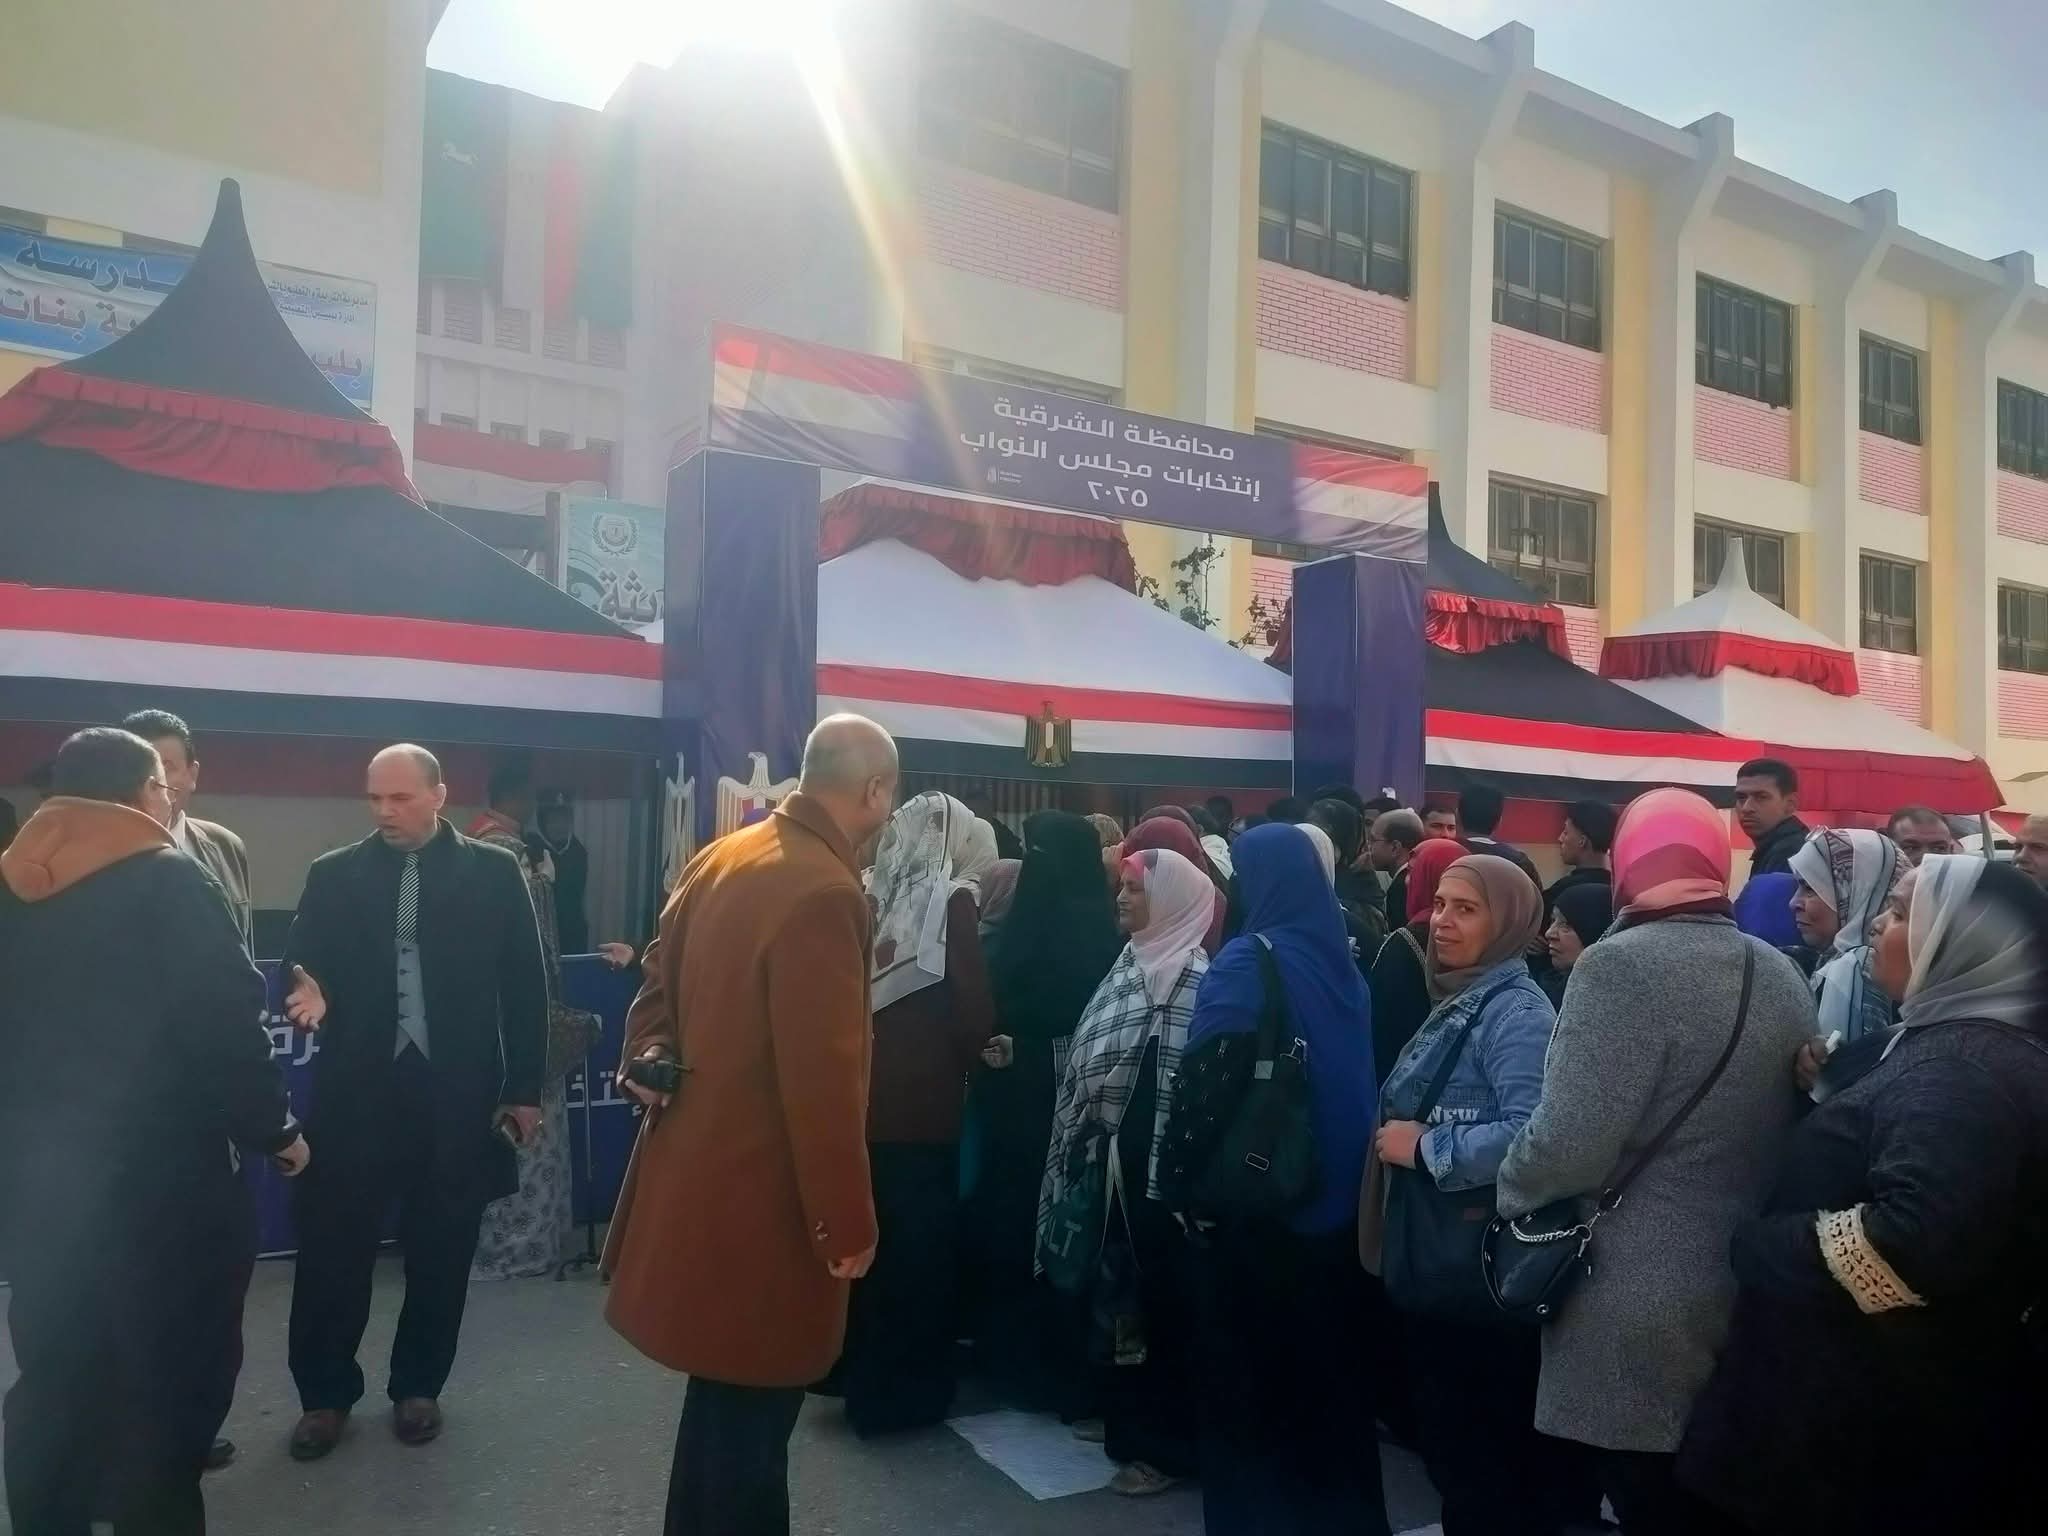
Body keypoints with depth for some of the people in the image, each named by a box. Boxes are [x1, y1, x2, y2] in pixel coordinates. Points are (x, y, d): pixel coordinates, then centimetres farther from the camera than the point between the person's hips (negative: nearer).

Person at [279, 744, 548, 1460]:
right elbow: (301, 964, 6)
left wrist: (524, 1088, 0)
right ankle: (325, 1392, 26)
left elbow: (525, 985, 1)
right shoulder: (333, 875, 5)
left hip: (457, 1093, -1)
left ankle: (418, 1386, 29)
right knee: (332, 1245, 6)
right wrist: (306, 991, -19)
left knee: (440, 1249, 11)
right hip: (354, 1090, 1)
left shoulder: (494, 872, 0)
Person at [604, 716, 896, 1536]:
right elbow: (822, 1078, -25)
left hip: (697, 1172, 9)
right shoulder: (824, 894, -25)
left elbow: (660, 980, 14)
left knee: (723, 1395, 24)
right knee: (748, 1410, 8)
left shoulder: (720, 858, 4)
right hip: (760, 1196, -9)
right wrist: (847, 1220, -17)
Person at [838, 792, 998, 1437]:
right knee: (922, 1243, 8)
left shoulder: (871, 898, 5)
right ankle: (909, 1390, 19)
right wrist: (984, 1048, 5)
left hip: (866, 1095, 6)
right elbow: (972, 1008, -14)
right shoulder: (951, 901, -11)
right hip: (924, 1101, -6)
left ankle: (862, 1377, 32)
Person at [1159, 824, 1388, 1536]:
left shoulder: (1249, 961, -18)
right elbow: (1360, 1079, 10)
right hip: (1336, 1198, 7)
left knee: (1250, 1371, 9)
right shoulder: (1342, 959, 2)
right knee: (1326, 1360, 20)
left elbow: (1205, 1082, -22)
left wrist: (1178, 1179, -11)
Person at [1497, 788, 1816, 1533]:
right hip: (1751, 1295, 7)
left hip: (1642, 1319, -7)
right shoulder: (1783, 975, 6)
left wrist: (1509, 1194, -4)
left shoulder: (1624, 965, -18)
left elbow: (1569, 1144, -23)